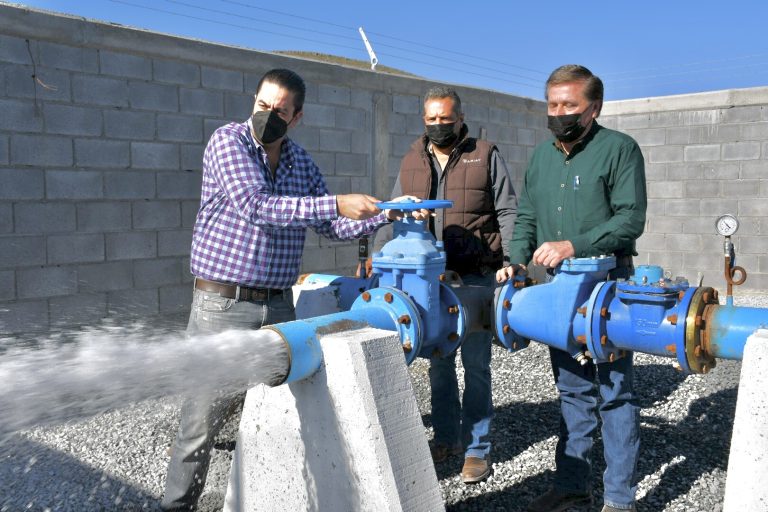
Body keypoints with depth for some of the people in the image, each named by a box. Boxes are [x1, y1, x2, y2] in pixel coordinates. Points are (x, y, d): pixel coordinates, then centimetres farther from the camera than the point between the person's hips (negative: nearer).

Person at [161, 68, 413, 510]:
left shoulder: (303, 163, 10)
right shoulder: (228, 141, -7)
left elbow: (333, 226, 16)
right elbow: (255, 205, -22)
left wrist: (385, 214, 2)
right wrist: (336, 204, -26)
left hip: (278, 307, 5)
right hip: (223, 306, -5)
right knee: (204, 418, 0)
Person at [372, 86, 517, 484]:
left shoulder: (485, 157, 1)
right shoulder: (411, 162, 12)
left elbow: (507, 212, -2)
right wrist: (377, 255, 1)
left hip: (476, 277, -4)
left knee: (475, 363, 3)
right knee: (439, 362, 12)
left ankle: (476, 447, 14)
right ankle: (446, 437, 26)